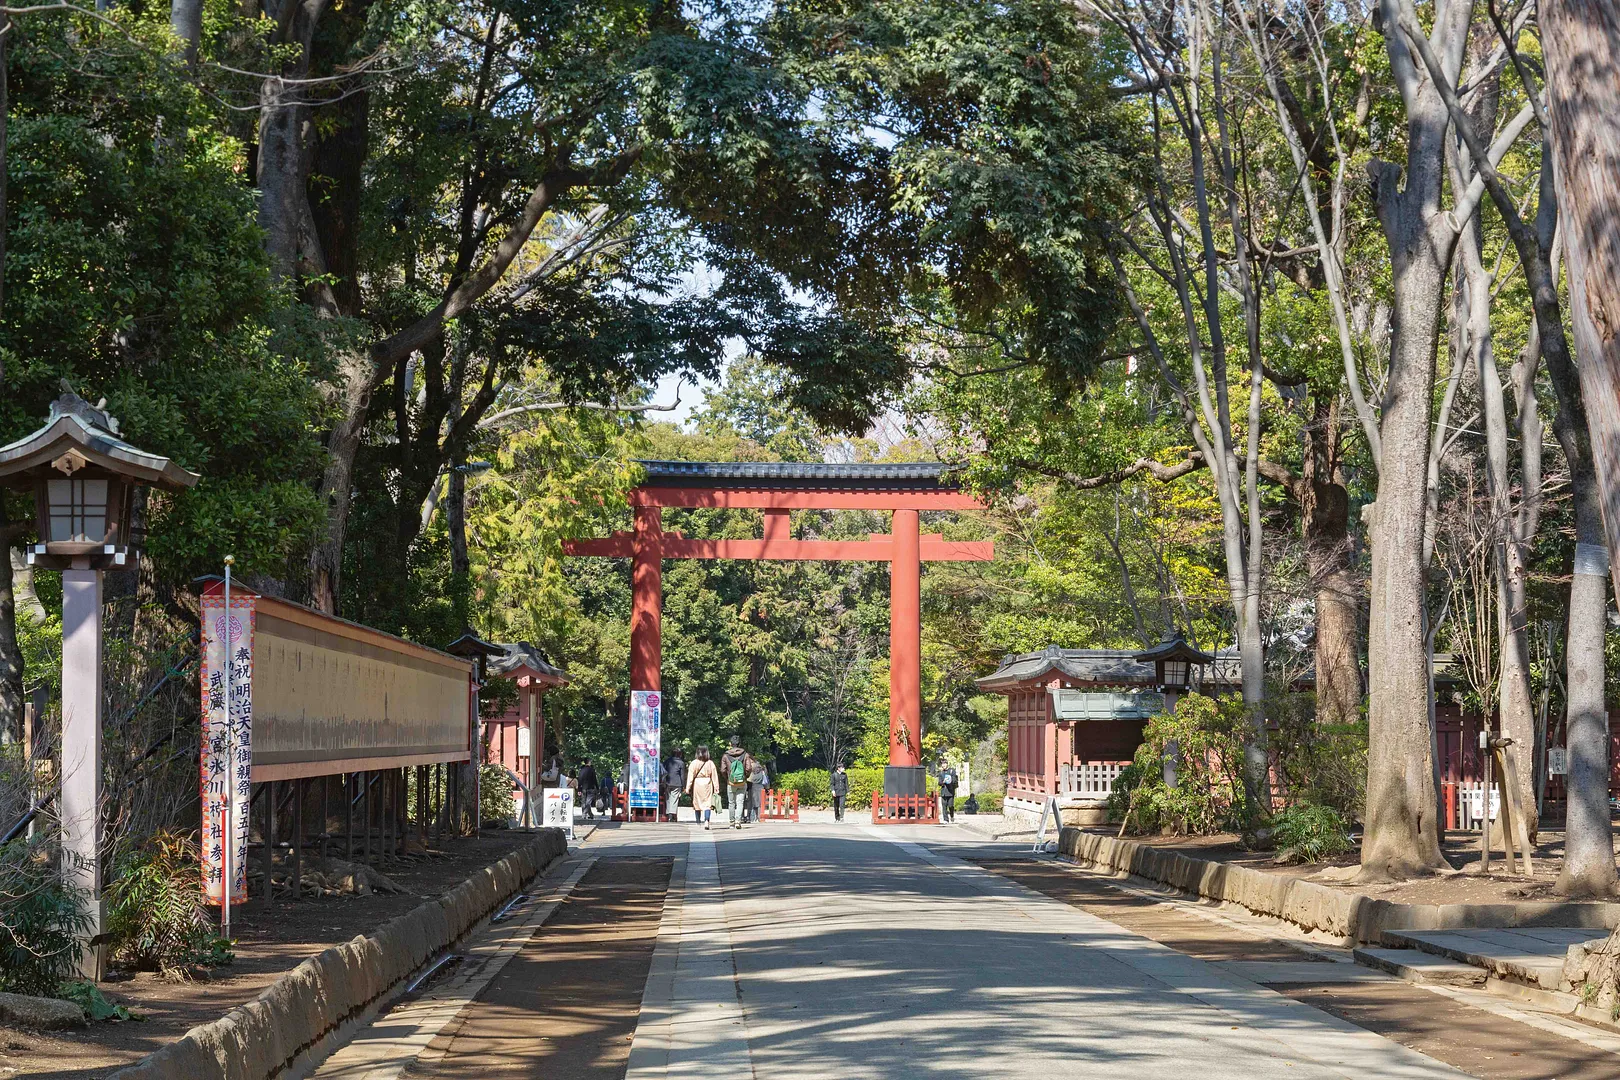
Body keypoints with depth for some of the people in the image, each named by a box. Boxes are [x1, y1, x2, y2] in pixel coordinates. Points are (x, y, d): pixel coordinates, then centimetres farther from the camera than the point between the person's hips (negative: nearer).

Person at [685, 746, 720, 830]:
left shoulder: (694, 763, -3)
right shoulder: (710, 763, 0)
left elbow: (690, 776, -4)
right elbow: (714, 776, 2)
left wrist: (688, 787, -2)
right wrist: (716, 788, 6)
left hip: (697, 784, 0)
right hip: (707, 784, 0)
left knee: (697, 804, 10)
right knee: (707, 804, -3)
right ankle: (706, 821, -23)